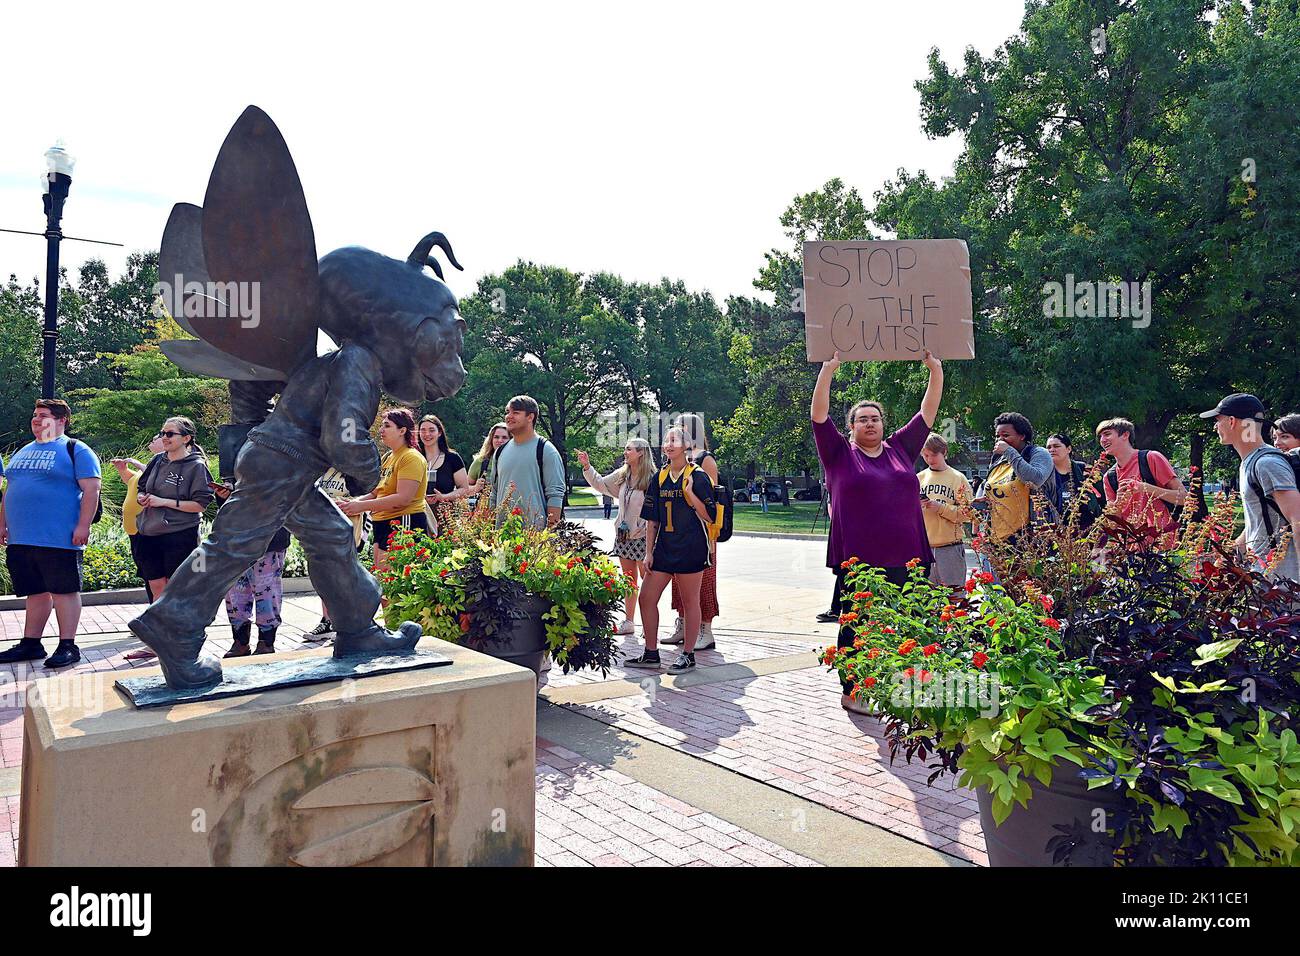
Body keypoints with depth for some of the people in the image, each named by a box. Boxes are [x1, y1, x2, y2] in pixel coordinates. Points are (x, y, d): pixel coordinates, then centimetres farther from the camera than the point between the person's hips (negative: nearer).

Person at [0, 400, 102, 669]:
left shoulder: (75, 450, -3)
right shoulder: (23, 452, 20)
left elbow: (91, 489, -11)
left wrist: (83, 526, -17)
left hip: (59, 539, -7)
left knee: (64, 590, -2)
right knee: (35, 592, 14)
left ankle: (67, 646, 3)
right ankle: (30, 644, 22)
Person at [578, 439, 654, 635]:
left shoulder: (652, 478, -14)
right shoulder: (622, 475, 8)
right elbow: (600, 484, 21)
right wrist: (587, 467, 11)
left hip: (642, 537, -7)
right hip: (623, 536, 7)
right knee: (629, 581, 15)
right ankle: (629, 621, 24)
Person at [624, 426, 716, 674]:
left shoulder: (697, 476, -6)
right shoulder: (659, 478, 10)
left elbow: (709, 516, -10)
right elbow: (652, 519, 12)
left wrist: (689, 493, -20)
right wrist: (649, 551, 7)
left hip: (691, 548, -6)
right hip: (664, 548, 6)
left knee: (689, 602, 3)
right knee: (646, 598, 5)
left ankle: (688, 655, 15)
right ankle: (651, 654, 16)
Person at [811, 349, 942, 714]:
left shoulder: (900, 448, 15)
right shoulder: (840, 453, 5)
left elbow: (928, 412, 16)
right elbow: (819, 416, -4)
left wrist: (936, 370, 7)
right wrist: (828, 370, -11)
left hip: (907, 559, 4)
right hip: (857, 561, -4)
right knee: (856, 628, 3)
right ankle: (852, 692, 15)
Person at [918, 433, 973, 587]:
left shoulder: (958, 478, 3)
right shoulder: (919, 478, 11)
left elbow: (966, 513, -4)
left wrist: (940, 507, -16)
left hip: (950, 547, -2)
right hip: (923, 546, 3)